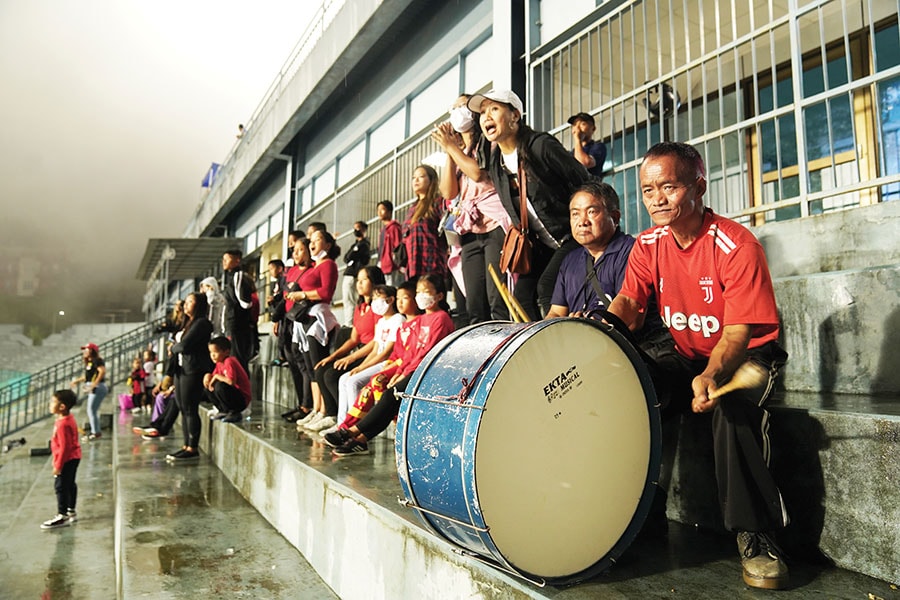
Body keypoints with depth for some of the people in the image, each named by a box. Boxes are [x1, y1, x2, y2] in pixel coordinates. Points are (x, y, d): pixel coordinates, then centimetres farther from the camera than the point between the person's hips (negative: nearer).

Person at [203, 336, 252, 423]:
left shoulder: (229, 362, -21)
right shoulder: (219, 363, 7)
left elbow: (231, 381, -34)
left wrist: (217, 376, -19)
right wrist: (208, 376, -11)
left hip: (242, 400, -9)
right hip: (232, 394, 9)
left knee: (220, 386, -31)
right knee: (207, 388, 6)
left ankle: (234, 413, -14)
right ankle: (224, 411, 10)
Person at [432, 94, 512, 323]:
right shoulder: (459, 153, 25)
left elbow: (478, 173, -11)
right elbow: (449, 192, 12)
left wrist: (450, 146, 1)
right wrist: (449, 152, 7)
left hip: (495, 225, -6)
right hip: (470, 232, 7)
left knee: (497, 300, -16)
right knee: (475, 307, 0)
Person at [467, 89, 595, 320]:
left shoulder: (541, 146, -17)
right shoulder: (495, 164, 5)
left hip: (573, 237, -7)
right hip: (541, 245, 7)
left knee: (547, 285, -22)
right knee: (522, 295, -4)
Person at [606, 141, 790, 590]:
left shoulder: (736, 246, -21)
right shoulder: (649, 244, -3)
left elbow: (739, 331, -25)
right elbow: (628, 301, -7)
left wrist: (712, 374, -44)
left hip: (746, 355, -5)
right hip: (684, 353, 5)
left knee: (732, 406, -36)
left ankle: (755, 535, -22)